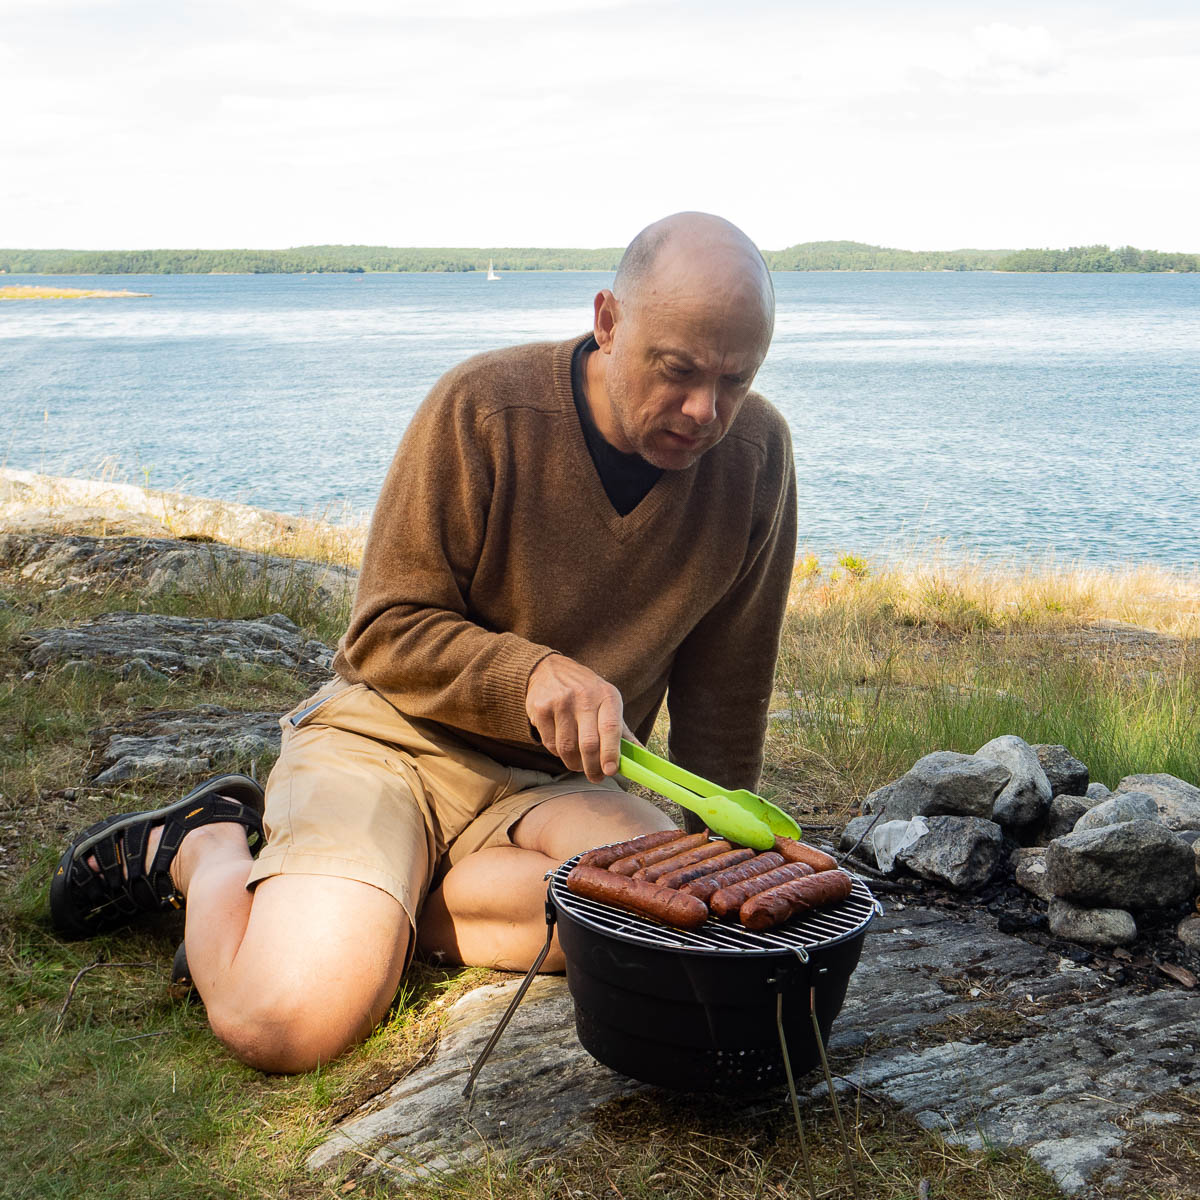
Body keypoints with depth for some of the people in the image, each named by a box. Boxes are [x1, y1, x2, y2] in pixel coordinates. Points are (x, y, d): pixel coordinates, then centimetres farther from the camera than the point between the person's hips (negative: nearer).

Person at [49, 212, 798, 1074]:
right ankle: (208, 848, 9)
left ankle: (370, 913, -11)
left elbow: (724, 694, 4)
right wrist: (529, 675, -28)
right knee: (286, 1022, -24)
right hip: (390, 737, -3)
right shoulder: (484, 407, -17)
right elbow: (386, 635, -11)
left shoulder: (755, 454, -6)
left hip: (558, 779, 4)